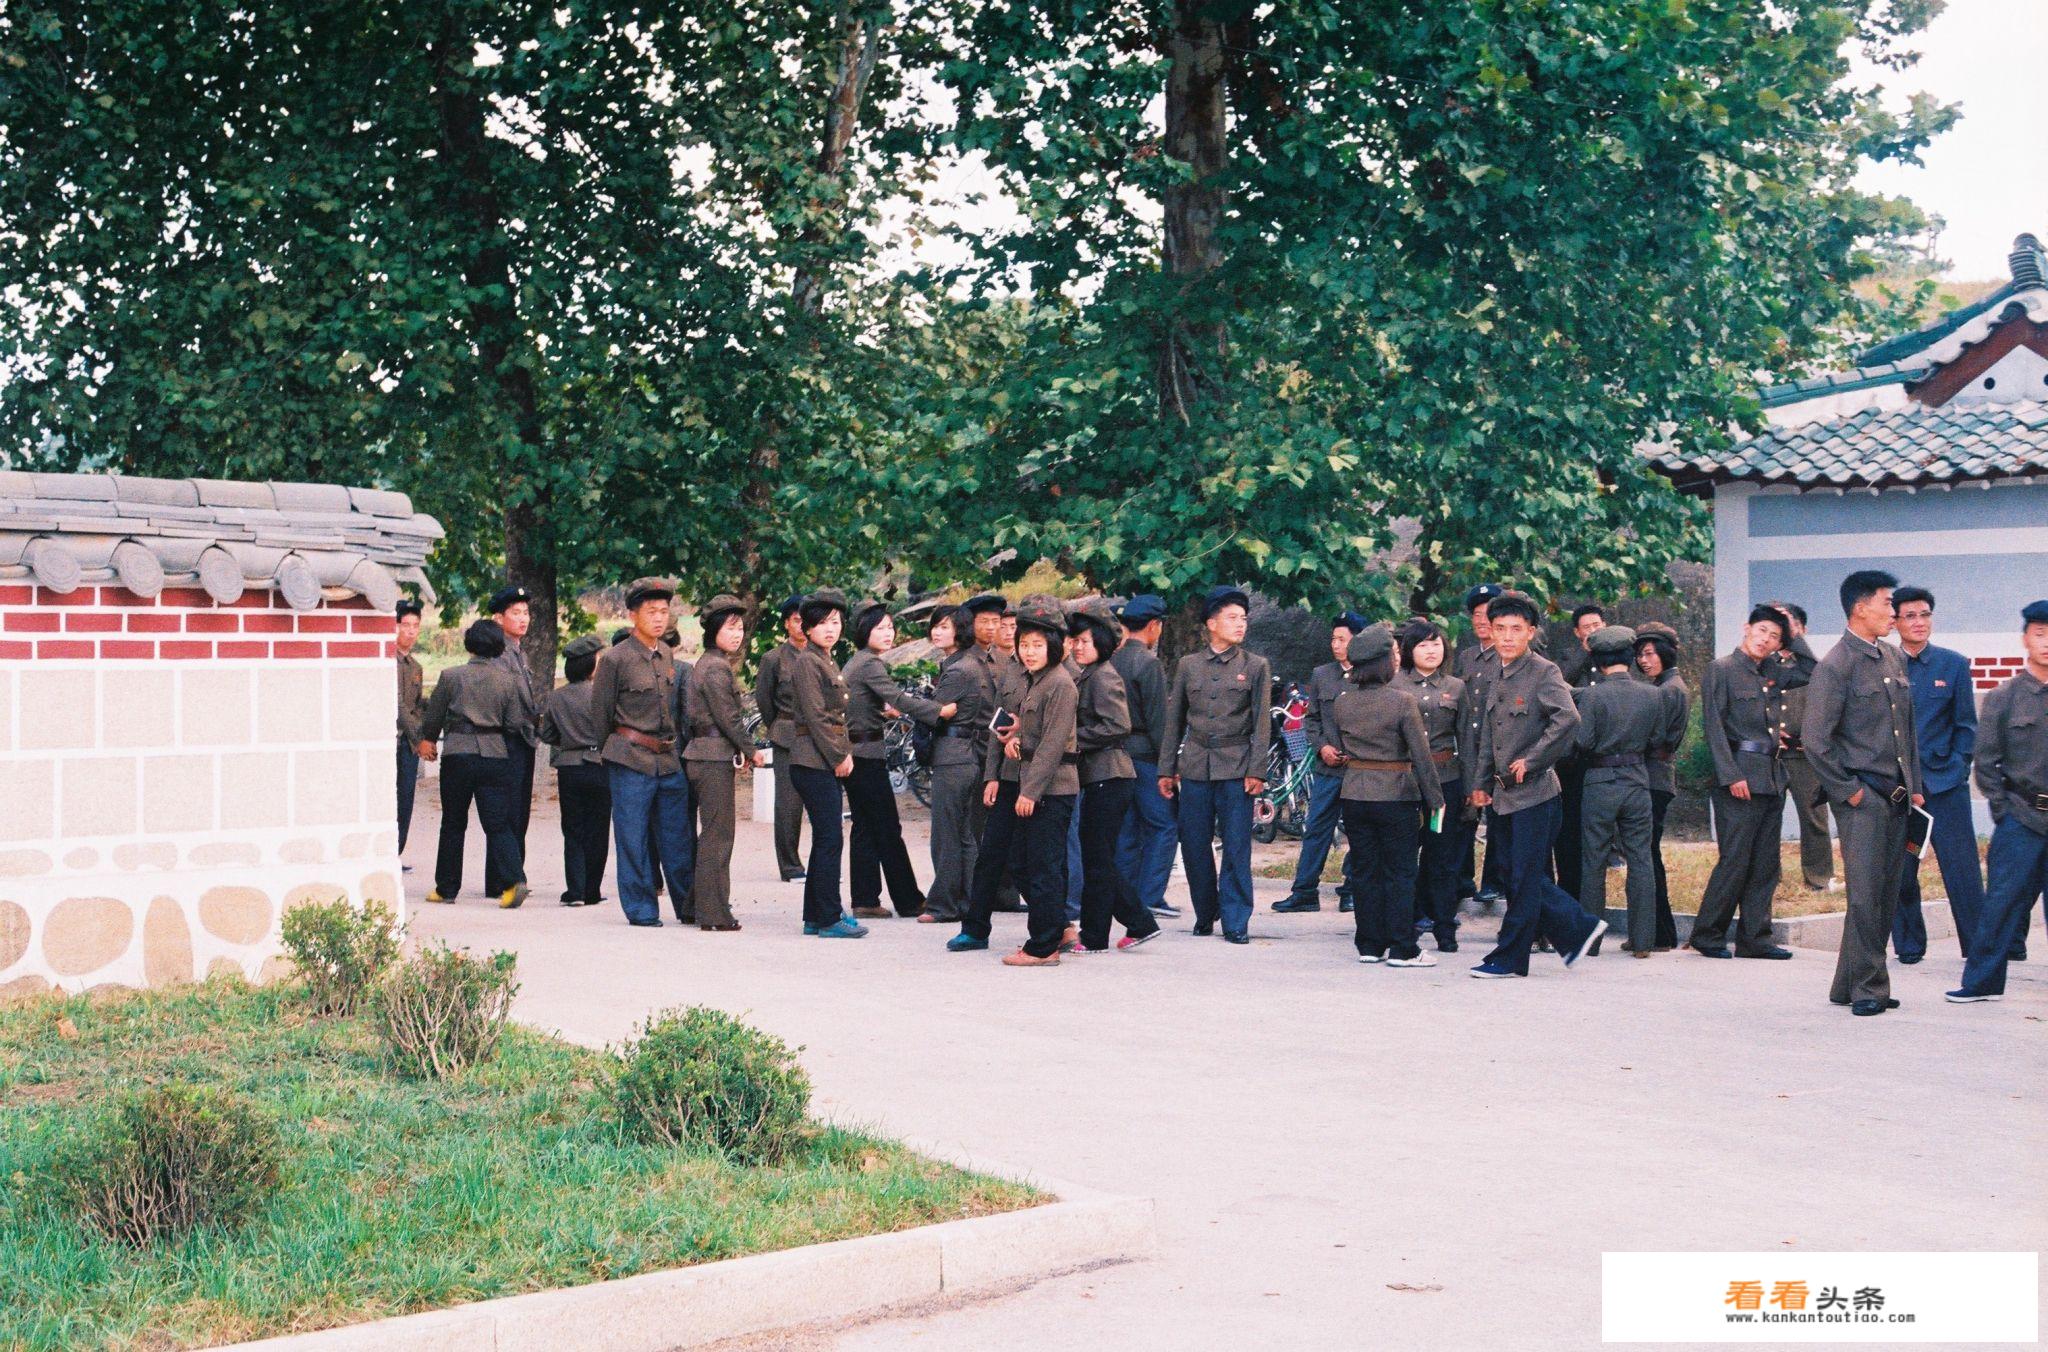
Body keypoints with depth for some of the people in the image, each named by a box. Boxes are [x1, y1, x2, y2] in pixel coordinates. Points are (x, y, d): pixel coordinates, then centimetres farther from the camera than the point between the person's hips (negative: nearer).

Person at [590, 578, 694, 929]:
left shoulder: (667, 655, 11)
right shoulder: (615, 659, -8)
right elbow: (600, 715, 0)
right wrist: (616, 753, 8)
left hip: (670, 761, 5)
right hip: (631, 763, -5)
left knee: (677, 837, 10)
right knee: (634, 839, 1)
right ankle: (641, 910, 9)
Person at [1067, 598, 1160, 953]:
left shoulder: (1104, 677, -13)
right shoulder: (1087, 677, 17)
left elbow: (1118, 726, -21)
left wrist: (1074, 738, -16)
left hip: (1108, 778, -10)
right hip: (1098, 777, 10)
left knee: (1096, 860, -3)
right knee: (1099, 858, 12)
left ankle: (1094, 937, 4)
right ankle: (1139, 922, 17)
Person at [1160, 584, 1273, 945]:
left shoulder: (1256, 666, 6)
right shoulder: (1188, 665, 11)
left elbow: (1261, 724, 2)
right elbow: (1174, 720, 13)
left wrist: (1256, 771, -7)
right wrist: (1166, 769, 10)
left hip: (1236, 768, -2)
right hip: (1195, 766, 2)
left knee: (1236, 846, -5)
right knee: (1194, 845, 4)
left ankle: (1235, 921, 1)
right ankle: (1205, 914, 20)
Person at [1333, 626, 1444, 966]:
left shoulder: (1341, 703, 1)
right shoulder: (1402, 701, -13)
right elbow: (1421, 755, -11)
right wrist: (1434, 799, -5)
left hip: (1354, 794, 4)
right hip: (1396, 795, -4)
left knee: (1363, 871, 10)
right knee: (1400, 872, 3)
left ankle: (1369, 945, 14)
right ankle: (1402, 948, 3)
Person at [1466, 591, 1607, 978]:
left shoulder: (1543, 672, -10)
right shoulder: (1496, 678, 14)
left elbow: (1568, 718, -26)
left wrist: (1532, 760, -21)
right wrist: (1480, 784, 16)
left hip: (1533, 793, -8)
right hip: (1501, 794, 8)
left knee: (1524, 879, -1)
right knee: (1515, 876, 11)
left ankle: (1509, 957, 5)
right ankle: (1578, 929, 24)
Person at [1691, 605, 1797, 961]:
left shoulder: (1772, 672, 15)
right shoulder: (1722, 669, -4)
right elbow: (1713, 725, -10)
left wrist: (1794, 633, 15)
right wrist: (1731, 775, -17)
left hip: (1773, 777, 7)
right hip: (1740, 775, -7)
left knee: (1765, 863, 6)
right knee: (1735, 859, -8)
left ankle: (1754, 938, 11)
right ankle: (1707, 935, 3)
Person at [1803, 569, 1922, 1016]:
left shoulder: (1894, 658, 14)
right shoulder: (1836, 666, -11)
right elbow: (1815, 741, -15)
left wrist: (1914, 787, 15)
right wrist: (1849, 792, -12)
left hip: (1896, 797, 8)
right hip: (1862, 798, -8)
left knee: (1887, 895, 8)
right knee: (1866, 895, -7)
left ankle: (1850, 985, 16)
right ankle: (1867, 988, 1)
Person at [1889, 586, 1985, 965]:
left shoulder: (1953, 664, 5)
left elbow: (1965, 724, 10)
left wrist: (1958, 766, 0)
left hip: (1945, 781, 0)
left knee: (1962, 869, -3)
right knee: (1900, 872, 2)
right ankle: (1909, 945, 16)